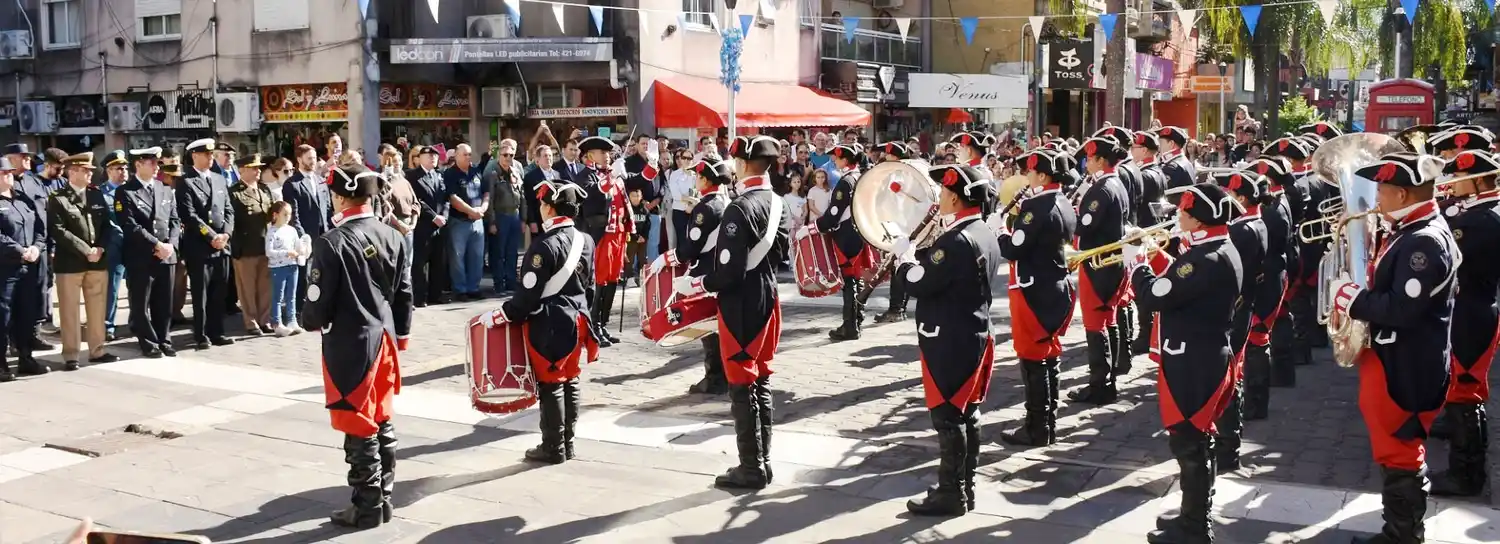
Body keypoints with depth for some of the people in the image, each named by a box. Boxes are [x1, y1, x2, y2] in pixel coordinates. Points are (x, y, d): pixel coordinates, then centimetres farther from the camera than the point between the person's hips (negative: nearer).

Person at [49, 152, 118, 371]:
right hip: (70, 262, -5)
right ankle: (70, 356, 7)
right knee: (70, 311, 1)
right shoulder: (57, 199, -6)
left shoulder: (97, 195, 10)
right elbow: (58, 231, -13)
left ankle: (97, 351, 20)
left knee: (97, 309, 10)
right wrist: (86, 250, -16)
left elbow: (106, 224, 10)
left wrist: (100, 248, -6)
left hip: (98, 261, 5)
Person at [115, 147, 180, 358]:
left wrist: (170, 244, -7)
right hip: (140, 258, -5)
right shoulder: (125, 193, -6)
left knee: (164, 303, 11)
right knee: (141, 305, 3)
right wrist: (157, 245, -16)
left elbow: (174, 220, 10)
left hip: (167, 256, 5)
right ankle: (149, 344, 14)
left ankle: (164, 341, 22)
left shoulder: (165, 189, 12)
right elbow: (131, 227, -14)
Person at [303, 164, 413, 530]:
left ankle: (368, 508, 9)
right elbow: (404, 294, 9)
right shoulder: (392, 237, 3)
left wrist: (310, 320, 7)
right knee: (382, 423, 15)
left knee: (360, 428, 2)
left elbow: (318, 304, -15)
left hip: (350, 344, -7)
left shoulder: (332, 243, -18)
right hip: (383, 338, 7)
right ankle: (384, 499, 23)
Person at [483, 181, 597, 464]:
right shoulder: (586, 241, 4)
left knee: (550, 386, 2)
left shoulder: (545, 245, -20)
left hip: (549, 326, -8)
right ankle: (567, 442, 22)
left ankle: (553, 448, 9)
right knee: (569, 382, 14)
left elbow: (528, 295, -19)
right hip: (577, 321, 8)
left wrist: (498, 317, -9)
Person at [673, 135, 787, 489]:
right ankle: (762, 461, 21)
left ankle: (751, 469, 5)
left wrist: (692, 285, -11)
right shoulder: (776, 203, 5)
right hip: (766, 300, 9)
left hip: (741, 307, -9)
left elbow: (729, 272, -23)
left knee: (742, 387, -1)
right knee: (760, 383, 15)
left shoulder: (739, 209, -21)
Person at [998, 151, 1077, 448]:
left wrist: (1001, 231, -1)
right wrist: (1020, 219, 9)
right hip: (1056, 289, 9)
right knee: (1048, 356, 15)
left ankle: (1036, 429, 4)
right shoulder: (1064, 205, 8)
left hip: (1033, 293, -9)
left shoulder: (1036, 206, -19)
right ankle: (1048, 423, 22)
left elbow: (1013, 250, -19)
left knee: (1032, 359, -2)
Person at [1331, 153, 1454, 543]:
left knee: (1399, 456, 2)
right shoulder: (1414, 232, 8)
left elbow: (1401, 310, -31)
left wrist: (1350, 297, -19)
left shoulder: (1425, 243, -25)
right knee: (1402, 453, 22)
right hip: (1397, 362, 11)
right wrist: (1355, 298, 0)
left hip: (1403, 371, -11)